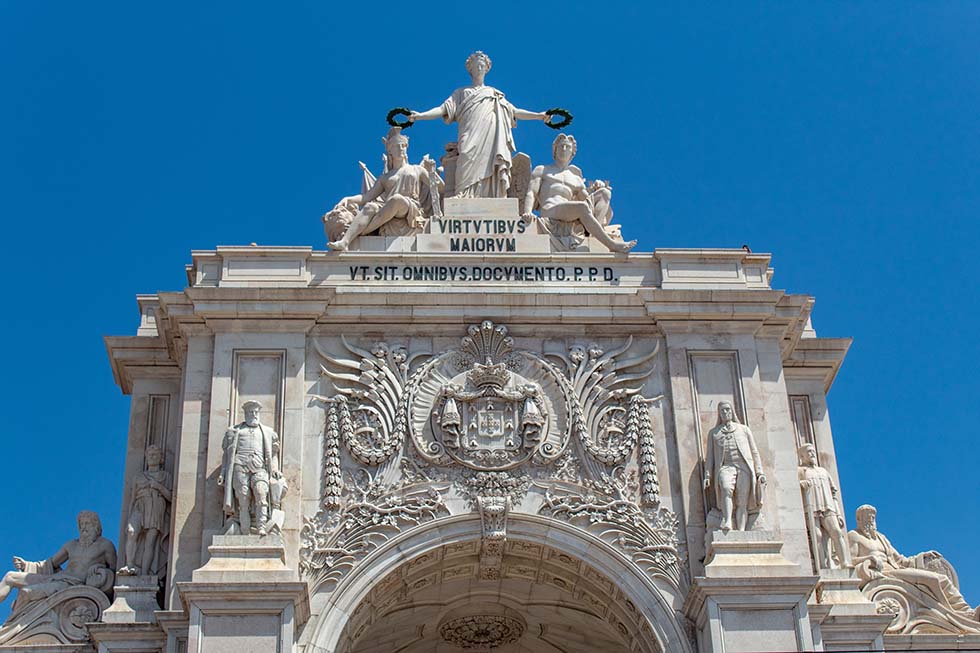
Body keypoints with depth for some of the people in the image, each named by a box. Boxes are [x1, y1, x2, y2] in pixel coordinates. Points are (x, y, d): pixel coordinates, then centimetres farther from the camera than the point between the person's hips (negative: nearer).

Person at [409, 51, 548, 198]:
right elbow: (443, 109, 12)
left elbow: (514, 112, 24)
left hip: (491, 145, 2)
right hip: (470, 146, -2)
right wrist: (420, 115, -2)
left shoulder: (495, 94, 26)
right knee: (469, 177, -17)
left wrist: (539, 115, 16)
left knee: (490, 178, -11)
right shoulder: (461, 93, 21)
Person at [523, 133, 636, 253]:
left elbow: (587, 198, 19)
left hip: (570, 215, 5)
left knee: (604, 193, -3)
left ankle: (594, 225, -33)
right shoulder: (541, 170, 22)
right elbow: (531, 193, 7)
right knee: (582, 207, -33)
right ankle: (611, 244, -37)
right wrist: (527, 212, -14)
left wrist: (598, 189, -4)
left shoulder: (576, 179, 31)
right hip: (549, 211, -5)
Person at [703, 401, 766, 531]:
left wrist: (760, 472, 7)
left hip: (745, 467, 1)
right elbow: (710, 456, 20)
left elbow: (755, 452, 19)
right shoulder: (714, 433, 24)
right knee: (726, 488, -34)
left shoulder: (744, 429, 24)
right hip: (726, 467, -1)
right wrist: (707, 476, 6)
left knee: (742, 502, -13)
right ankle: (727, 522, -45)